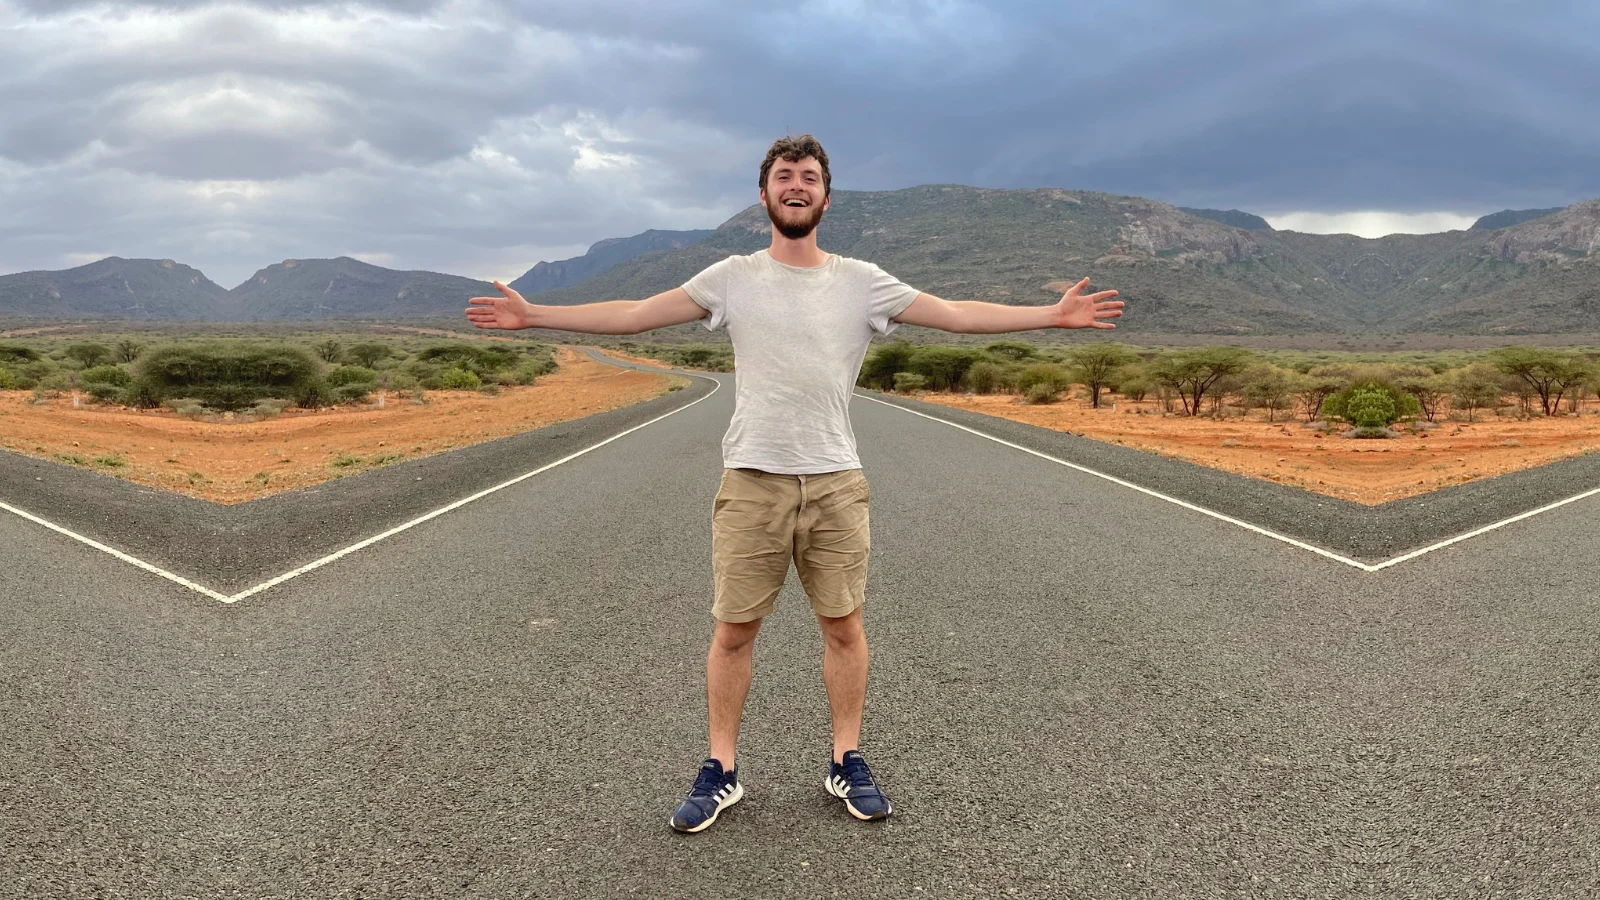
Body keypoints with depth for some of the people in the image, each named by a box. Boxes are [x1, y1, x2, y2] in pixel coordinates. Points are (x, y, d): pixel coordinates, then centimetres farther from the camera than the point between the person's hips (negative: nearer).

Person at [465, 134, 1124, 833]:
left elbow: (960, 315, 3)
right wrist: (533, 315, -2)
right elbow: (633, 315, 2)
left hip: (836, 484, 1)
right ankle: (721, 771, 19)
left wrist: (1054, 314, -4)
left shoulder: (862, 283, 5)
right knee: (733, 630, 5)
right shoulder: (732, 278, 4)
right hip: (752, 483, 0)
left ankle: (847, 762, 24)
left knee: (843, 625, 8)